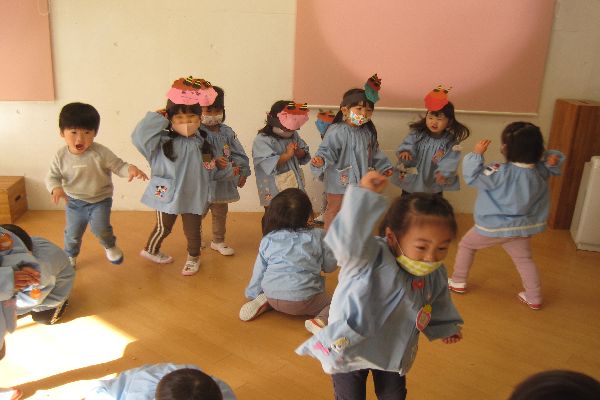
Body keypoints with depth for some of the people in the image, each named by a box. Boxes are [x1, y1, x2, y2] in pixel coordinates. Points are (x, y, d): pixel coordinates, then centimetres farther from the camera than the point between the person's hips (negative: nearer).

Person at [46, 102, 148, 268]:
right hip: (74, 201, 3)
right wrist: (56, 188, -28)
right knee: (72, 233, 15)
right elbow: (52, 177, -5)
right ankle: (70, 256, 46)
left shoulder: (101, 153, -21)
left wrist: (131, 169, -39)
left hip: (100, 200, -3)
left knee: (100, 227, -21)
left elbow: (118, 166, -16)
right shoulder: (61, 156, -13)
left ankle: (110, 245, 15)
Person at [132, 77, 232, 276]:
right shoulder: (163, 141, -15)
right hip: (168, 197, -2)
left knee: (193, 231, 15)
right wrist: (157, 118, -26)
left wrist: (223, 167, -11)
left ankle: (193, 257, 43)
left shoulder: (202, 142, -3)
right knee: (163, 229, 20)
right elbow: (139, 137, -32)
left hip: (194, 198, 2)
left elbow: (210, 170, 8)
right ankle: (150, 250, 50)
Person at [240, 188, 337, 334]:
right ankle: (320, 319, -13)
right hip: (305, 300, -3)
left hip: (273, 296, 4)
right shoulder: (318, 237, 1)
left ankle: (265, 303, 5)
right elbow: (331, 266, 9)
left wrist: (252, 295, 28)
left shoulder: (268, 240, 5)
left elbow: (259, 271, 12)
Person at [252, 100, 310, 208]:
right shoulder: (261, 140, -16)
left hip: (296, 188, 7)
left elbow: (304, 156, 9)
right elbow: (270, 165, -27)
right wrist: (287, 154, -25)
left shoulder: (293, 135, 6)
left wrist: (298, 152, -13)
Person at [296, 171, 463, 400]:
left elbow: (437, 304, 11)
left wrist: (445, 327, 27)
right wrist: (364, 194, -61)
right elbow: (348, 241, -56)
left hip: (393, 353, 6)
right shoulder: (370, 258, -33)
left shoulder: (435, 275, -11)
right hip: (348, 349, -5)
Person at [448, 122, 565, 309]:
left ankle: (458, 282, 27)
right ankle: (534, 298, 23)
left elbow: (472, 176, -24)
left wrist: (476, 154, -22)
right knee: (524, 259, 21)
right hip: (521, 227, 5)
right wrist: (553, 158, -7)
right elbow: (551, 160, 14)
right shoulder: (540, 170, -7)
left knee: (466, 245, 17)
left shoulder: (501, 172, -27)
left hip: (493, 227, -5)